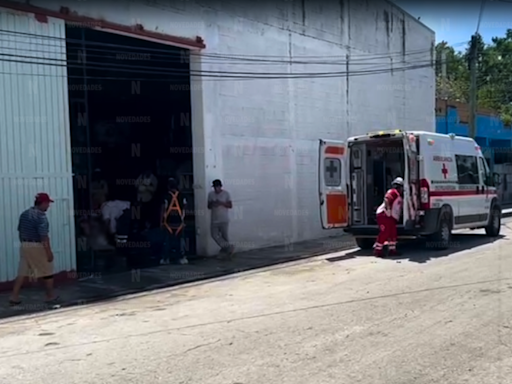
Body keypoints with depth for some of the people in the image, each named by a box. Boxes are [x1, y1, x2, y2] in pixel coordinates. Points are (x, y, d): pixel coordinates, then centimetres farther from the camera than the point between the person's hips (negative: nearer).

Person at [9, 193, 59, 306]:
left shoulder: (24, 214, 10)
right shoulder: (41, 216, -16)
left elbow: (20, 231, 16)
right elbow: (44, 236, -21)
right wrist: (49, 251, -19)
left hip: (24, 246, 8)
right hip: (38, 246, -7)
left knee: (22, 272, 9)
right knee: (47, 272, 6)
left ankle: (14, 297, 4)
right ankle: (51, 296, 15)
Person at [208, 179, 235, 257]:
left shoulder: (226, 193, -4)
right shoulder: (211, 194, 7)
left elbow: (230, 205, -6)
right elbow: (208, 206, 11)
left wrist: (221, 203, -19)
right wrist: (212, 204, -12)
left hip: (224, 219, -4)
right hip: (214, 219, 4)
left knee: (224, 235, -2)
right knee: (214, 235, -7)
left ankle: (225, 249, 14)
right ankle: (229, 247, 0)